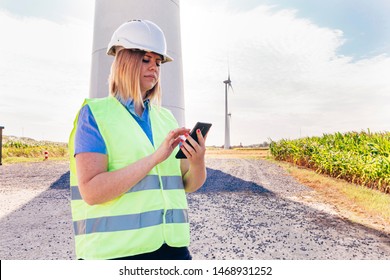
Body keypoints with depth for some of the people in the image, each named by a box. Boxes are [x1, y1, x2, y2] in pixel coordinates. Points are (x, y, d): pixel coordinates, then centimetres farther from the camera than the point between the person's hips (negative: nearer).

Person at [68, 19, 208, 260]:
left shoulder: (166, 118, 7)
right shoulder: (94, 114, -6)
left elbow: (189, 185, 7)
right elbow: (91, 191, -16)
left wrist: (198, 162, -14)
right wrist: (155, 157, -23)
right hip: (117, 250, -4)